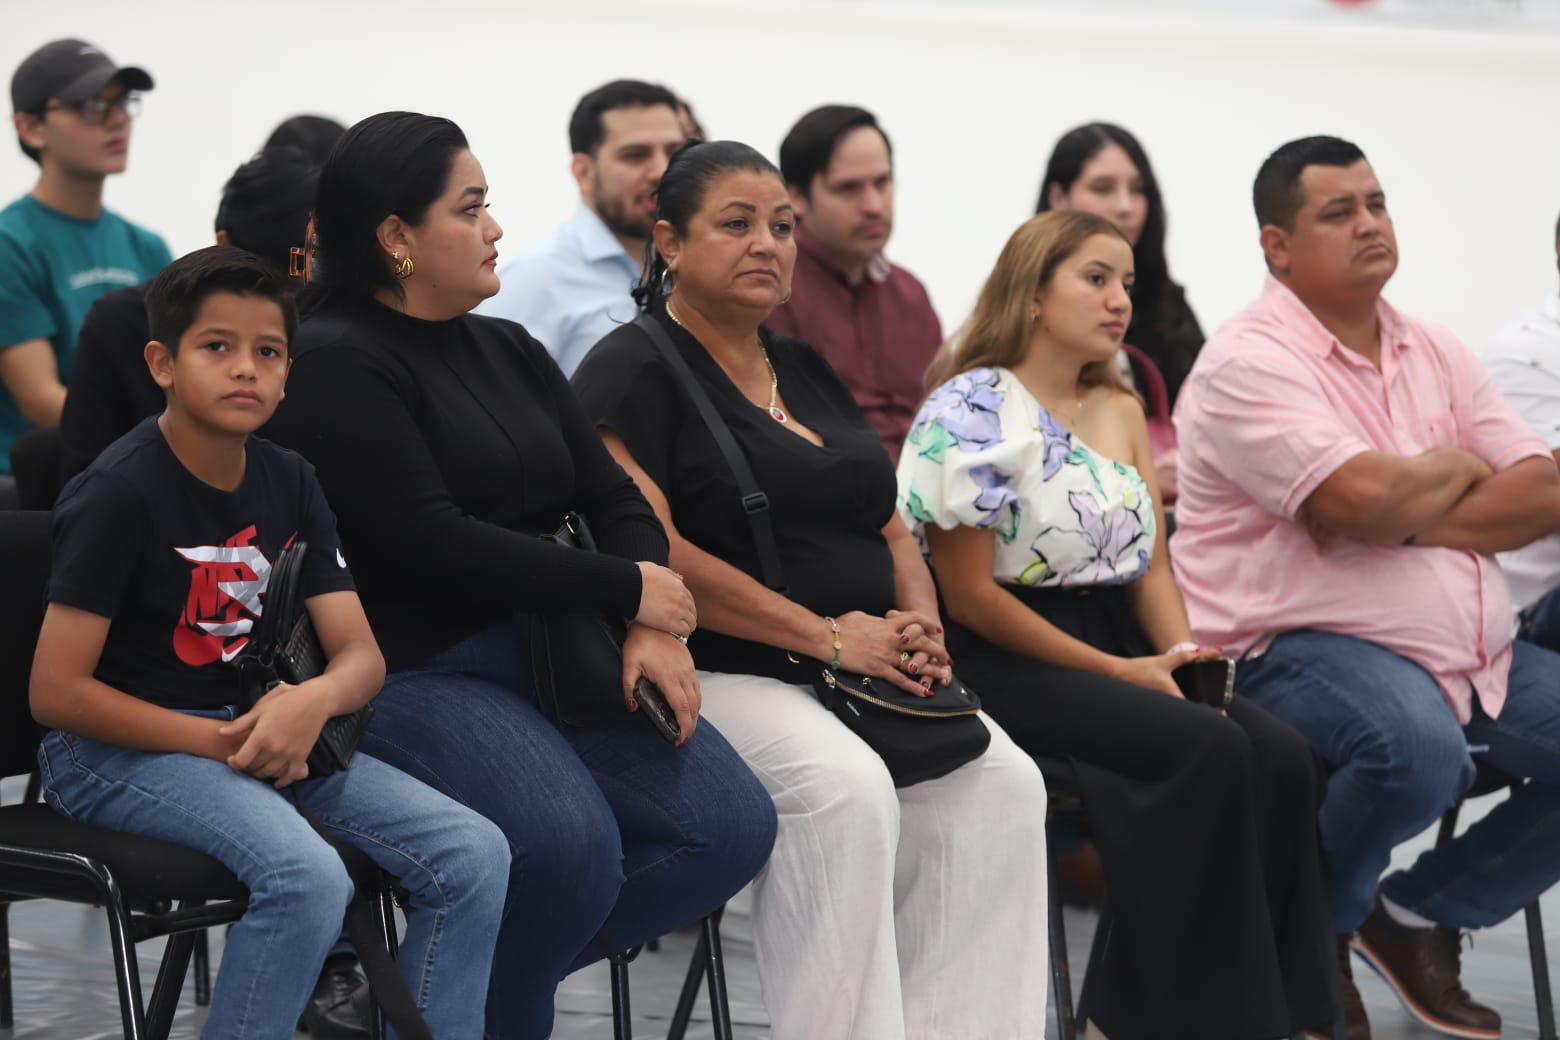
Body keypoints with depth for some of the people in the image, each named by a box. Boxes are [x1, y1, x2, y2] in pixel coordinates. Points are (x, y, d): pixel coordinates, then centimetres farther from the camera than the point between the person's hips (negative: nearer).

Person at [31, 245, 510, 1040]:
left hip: (252, 731, 7)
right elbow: (56, 691, -17)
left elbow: (361, 656, 3)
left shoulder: (288, 483, 7)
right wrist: (216, 741, -18)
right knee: (308, 876, -34)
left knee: (473, 854, -10)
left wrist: (313, 701, -21)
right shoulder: (119, 494, -14)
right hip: (118, 747, -7)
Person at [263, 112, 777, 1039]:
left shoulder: (509, 352, 18)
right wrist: (628, 590, -12)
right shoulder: (337, 364, -7)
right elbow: (431, 543, -16)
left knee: (734, 824, -10)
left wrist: (655, 626, -8)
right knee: (572, 842, -32)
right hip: (419, 672, -8)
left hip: (554, 652, 8)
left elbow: (612, 495, 13)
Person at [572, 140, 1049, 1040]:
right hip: (716, 676, -7)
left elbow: (891, 529, 22)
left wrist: (919, 621, -2)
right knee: (848, 789, -33)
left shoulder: (808, 372, 20)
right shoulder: (634, 372, -3)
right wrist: (827, 636, -17)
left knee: (1002, 782, -16)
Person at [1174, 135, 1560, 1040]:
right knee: (1417, 745, -36)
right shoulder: (1252, 361, -8)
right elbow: (1367, 499, -22)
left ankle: (1423, 913, 11)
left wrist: (1411, 514, -11)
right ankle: (1312, 932, -5)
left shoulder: (1437, 355, 14)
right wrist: (1458, 469, -1)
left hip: (1479, 655, 8)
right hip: (1302, 650, -8)